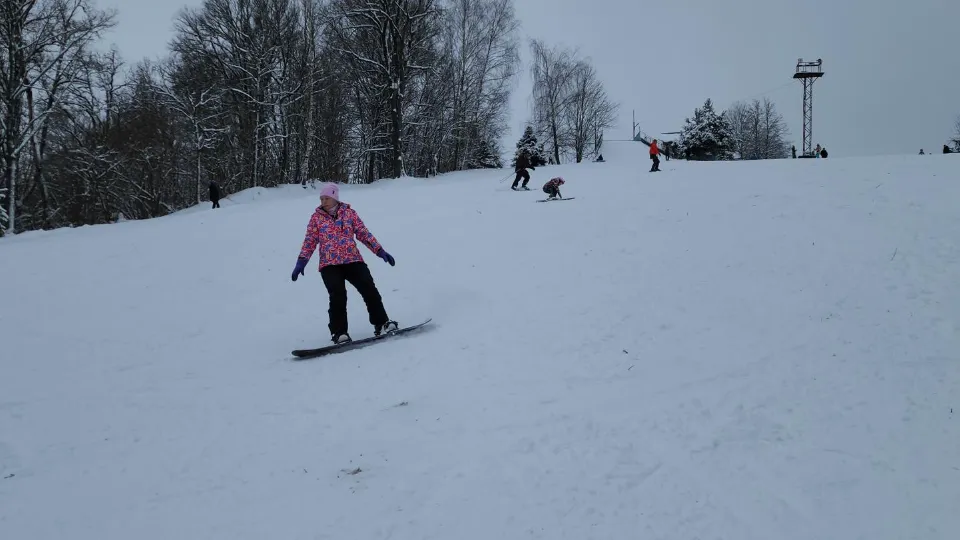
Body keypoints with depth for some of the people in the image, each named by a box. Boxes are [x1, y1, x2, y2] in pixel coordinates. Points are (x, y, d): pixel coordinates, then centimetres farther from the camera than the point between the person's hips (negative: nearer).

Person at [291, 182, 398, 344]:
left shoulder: (349, 213, 8)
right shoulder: (316, 217, 8)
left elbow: (364, 234, 8)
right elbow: (310, 241, 8)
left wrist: (380, 251, 2)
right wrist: (301, 262, -2)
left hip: (353, 260, 1)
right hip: (329, 264, -1)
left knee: (369, 290, -8)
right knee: (338, 296, -18)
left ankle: (381, 323, 6)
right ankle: (339, 332, -6)